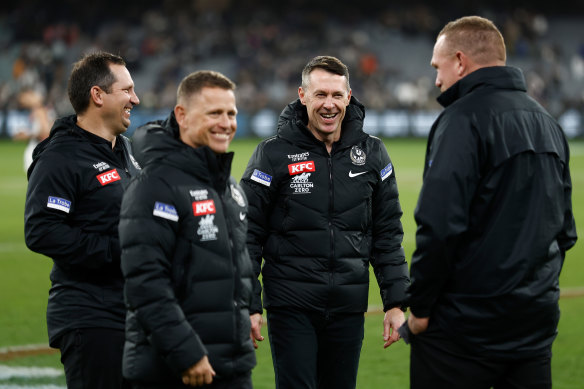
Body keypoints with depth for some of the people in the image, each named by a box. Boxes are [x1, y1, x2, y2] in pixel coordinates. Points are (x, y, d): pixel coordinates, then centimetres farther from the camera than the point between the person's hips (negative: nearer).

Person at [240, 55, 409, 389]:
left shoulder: (372, 154, 6)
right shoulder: (274, 155, -3)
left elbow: (388, 235, 11)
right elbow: (249, 234, -1)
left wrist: (396, 302, 5)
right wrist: (248, 306, -7)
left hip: (349, 307, 3)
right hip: (291, 305, -3)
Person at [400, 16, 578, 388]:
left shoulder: (463, 119, -12)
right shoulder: (547, 123, 15)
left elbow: (440, 228, -20)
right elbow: (565, 230, 19)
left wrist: (419, 307, -12)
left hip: (464, 328, -8)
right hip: (537, 324, 8)